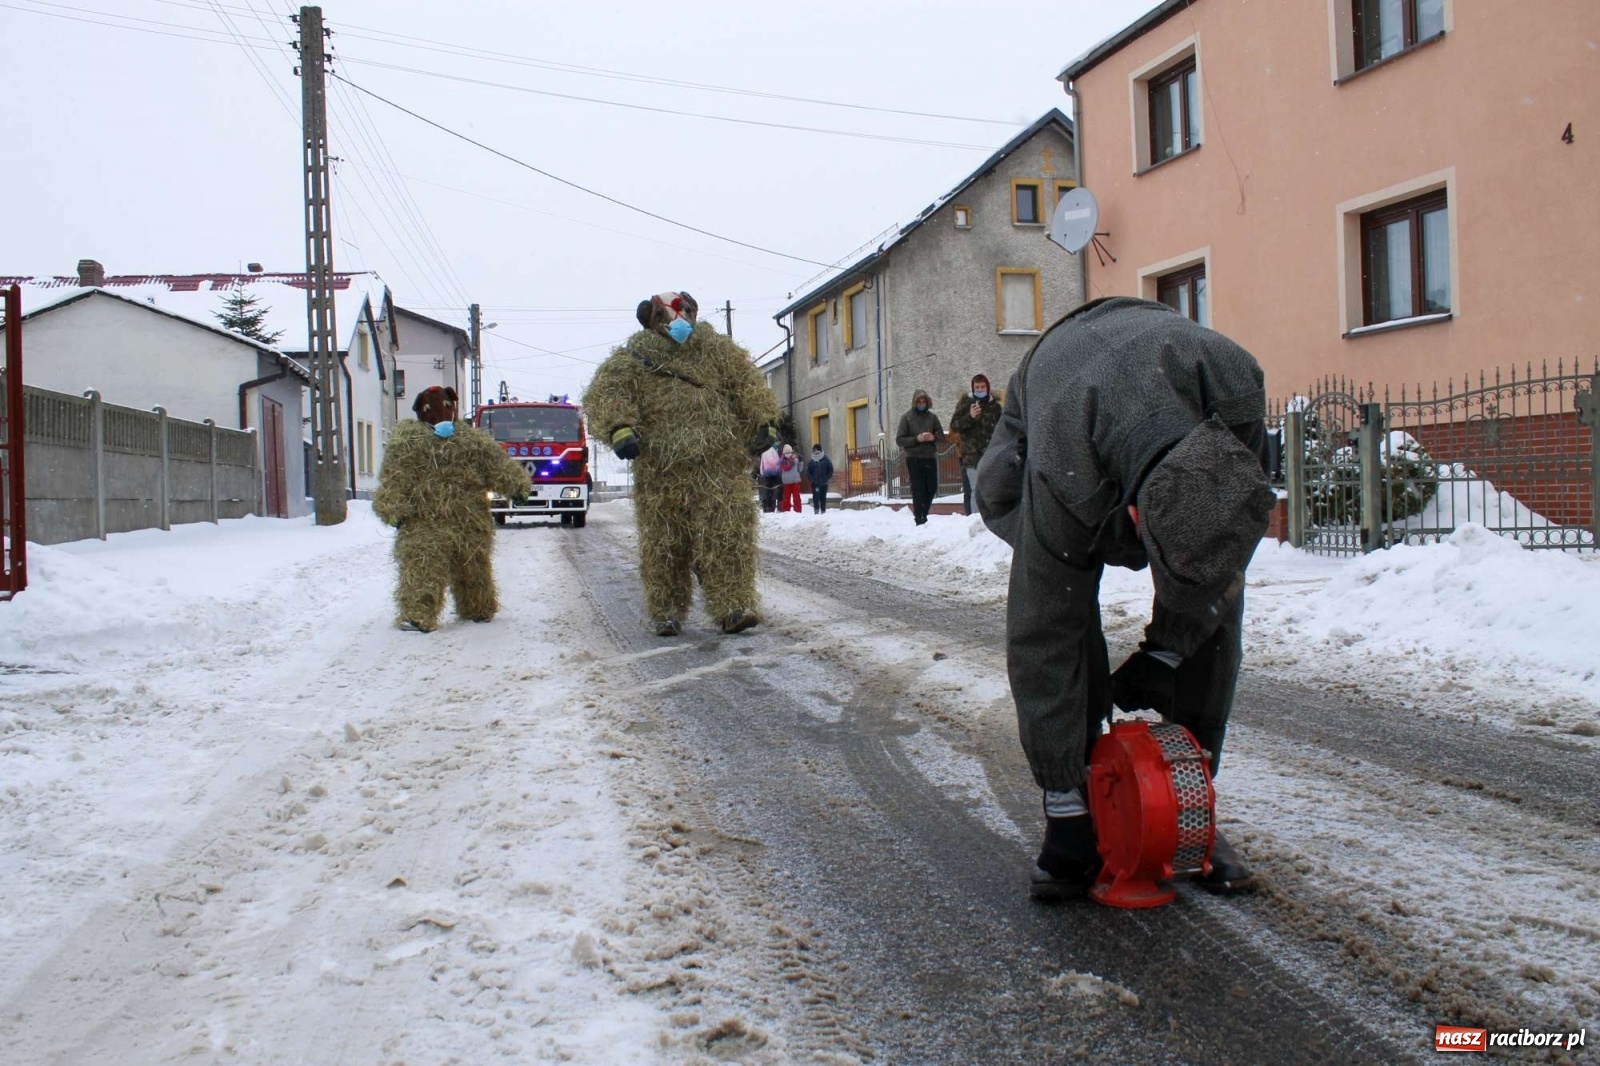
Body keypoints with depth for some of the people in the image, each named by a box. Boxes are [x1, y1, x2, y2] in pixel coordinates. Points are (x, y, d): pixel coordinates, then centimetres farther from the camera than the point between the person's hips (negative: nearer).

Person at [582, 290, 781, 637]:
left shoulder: (716, 350, 11)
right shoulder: (632, 360, 2)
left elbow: (746, 383, 7)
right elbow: (605, 393, -11)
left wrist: (764, 419, -7)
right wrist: (619, 427, -29)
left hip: (719, 465, 1)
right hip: (660, 470, -1)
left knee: (728, 536, -8)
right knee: (663, 544, 4)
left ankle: (732, 607, -4)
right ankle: (666, 611, 17)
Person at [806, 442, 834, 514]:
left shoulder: (826, 460, 0)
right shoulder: (811, 462, 1)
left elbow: (831, 470, 4)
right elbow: (808, 472, 5)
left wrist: (827, 479, -4)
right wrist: (811, 479, -8)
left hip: (824, 483, 1)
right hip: (815, 484, -1)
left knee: (823, 497, 8)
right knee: (815, 497, -12)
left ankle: (823, 511, 18)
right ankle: (816, 510, -14)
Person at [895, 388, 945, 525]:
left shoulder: (932, 417, 9)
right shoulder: (906, 418, 1)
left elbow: (942, 437, 11)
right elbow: (899, 439, -3)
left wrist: (933, 438, -11)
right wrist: (916, 439, -16)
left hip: (929, 458, 3)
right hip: (914, 459, -3)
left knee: (932, 488, 3)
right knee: (918, 490, -4)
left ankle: (923, 514, 21)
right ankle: (920, 520, -1)